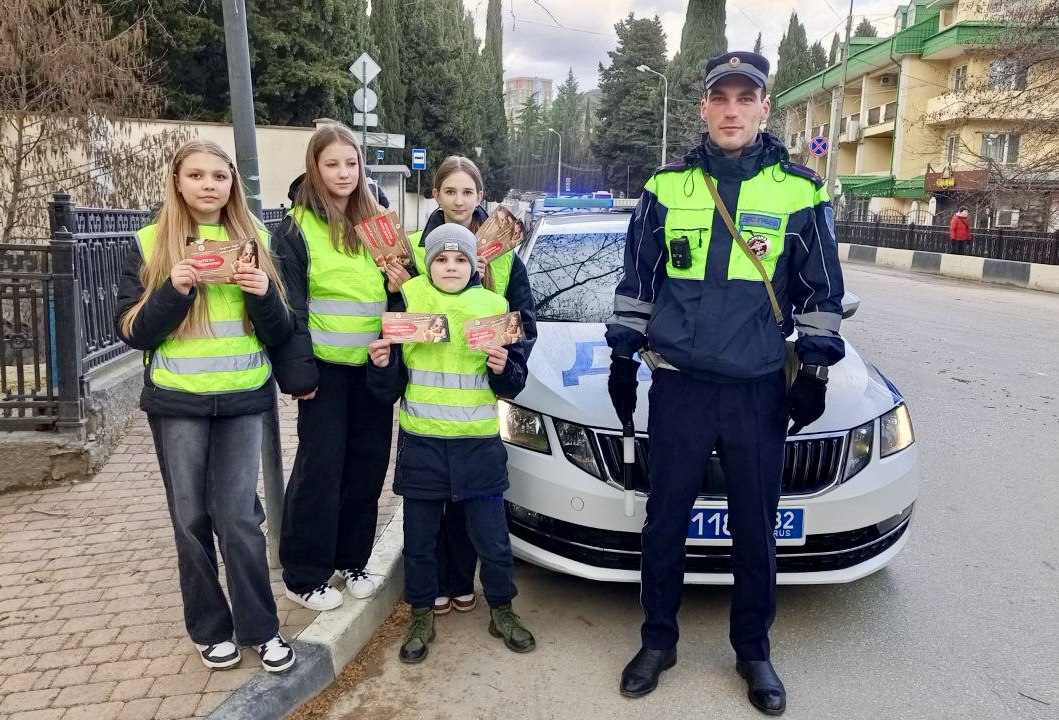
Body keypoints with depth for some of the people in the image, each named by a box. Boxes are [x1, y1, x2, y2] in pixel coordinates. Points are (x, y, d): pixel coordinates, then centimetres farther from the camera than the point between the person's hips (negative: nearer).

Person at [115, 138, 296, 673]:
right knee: (192, 518, 8)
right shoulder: (149, 243, 1)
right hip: (176, 402, 0)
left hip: (243, 399, 0)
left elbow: (280, 334, 3)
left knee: (239, 516, 1)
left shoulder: (255, 241, 4)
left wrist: (264, 295, -17)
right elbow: (131, 332, -3)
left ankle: (260, 627, 16)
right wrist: (174, 291, -19)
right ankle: (209, 628, 24)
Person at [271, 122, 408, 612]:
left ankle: (352, 560, 27)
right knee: (320, 467, 1)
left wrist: (403, 281, -3)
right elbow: (288, 305, -9)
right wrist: (297, 370, -15)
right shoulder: (297, 227, -5)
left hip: (373, 364, 5)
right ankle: (305, 576, 15)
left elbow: (394, 288, 20)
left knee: (367, 463, 11)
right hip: (326, 366, -5)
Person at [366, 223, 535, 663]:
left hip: (479, 445, 0)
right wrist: (382, 365, -17)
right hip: (421, 444, 0)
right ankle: (421, 618, 31)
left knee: (493, 539, 8)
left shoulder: (493, 306, 2)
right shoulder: (407, 301, 1)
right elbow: (388, 389, 3)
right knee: (419, 540, 11)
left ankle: (502, 613, 29)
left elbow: (514, 385, 3)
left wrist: (503, 369, -17)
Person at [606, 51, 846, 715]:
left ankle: (754, 652, 30)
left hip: (760, 392, 0)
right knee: (666, 523, 10)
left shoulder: (801, 193, 1)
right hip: (678, 388, 1)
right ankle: (659, 640, 28)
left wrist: (816, 370, 3)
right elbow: (635, 282, 9)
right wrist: (623, 358, 7)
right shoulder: (665, 188, 4)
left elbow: (822, 292, 7)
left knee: (756, 531, 10)